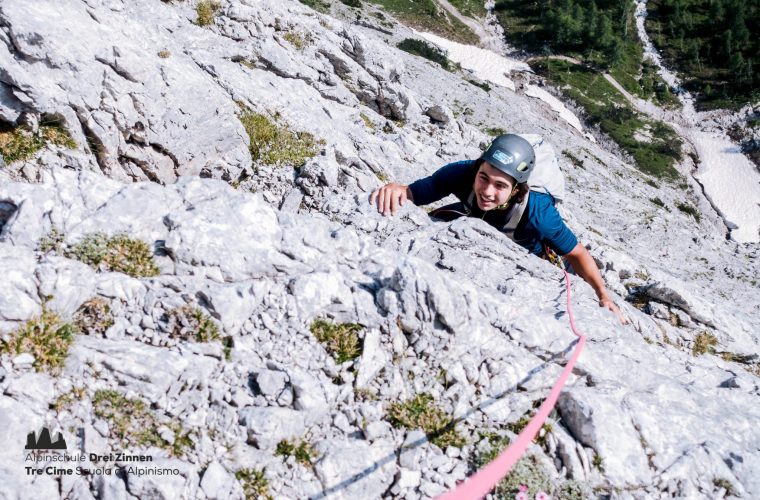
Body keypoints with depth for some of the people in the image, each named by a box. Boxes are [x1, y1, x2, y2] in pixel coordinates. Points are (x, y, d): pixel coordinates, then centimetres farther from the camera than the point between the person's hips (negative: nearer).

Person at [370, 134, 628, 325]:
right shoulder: (462, 173, -39)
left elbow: (576, 253, -29)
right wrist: (394, 189, -57)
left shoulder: (537, 211, -43)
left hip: (525, 252, -2)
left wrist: (603, 295, -38)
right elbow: (411, 193, -34)